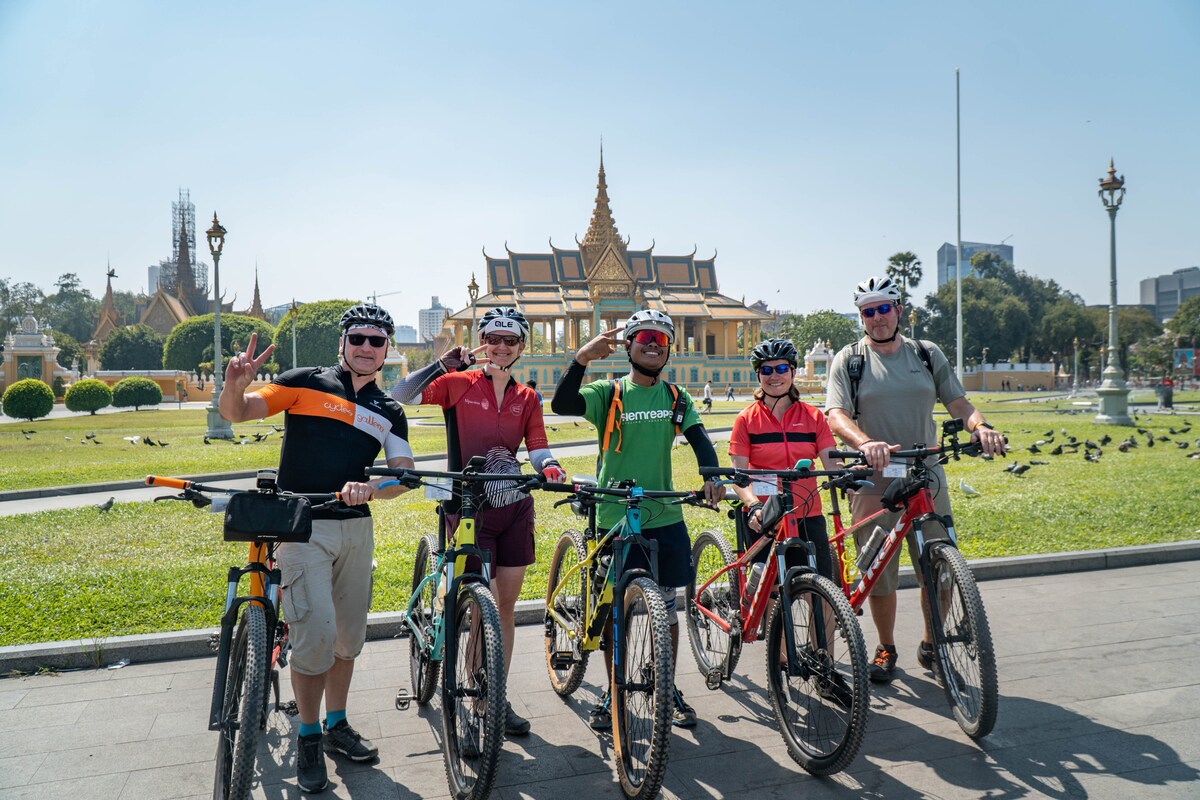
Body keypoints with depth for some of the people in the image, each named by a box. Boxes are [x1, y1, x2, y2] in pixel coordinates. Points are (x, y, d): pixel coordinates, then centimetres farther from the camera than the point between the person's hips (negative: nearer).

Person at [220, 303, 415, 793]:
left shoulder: (389, 413, 10)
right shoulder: (307, 383, -1)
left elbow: (404, 476, 0)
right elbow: (236, 412, -8)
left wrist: (369, 488, -21)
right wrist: (235, 386, -31)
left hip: (356, 529, 5)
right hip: (302, 527, -5)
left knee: (348, 636, 13)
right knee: (316, 633, -12)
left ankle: (336, 725, 32)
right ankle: (308, 738, 9)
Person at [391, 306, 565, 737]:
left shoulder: (527, 398, 8)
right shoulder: (459, 384, -4)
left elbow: (538, 449, 0)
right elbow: (401, 395, -14)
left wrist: (550, 467, -21)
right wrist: (444, 363, -21)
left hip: (515, 510, 4)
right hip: (469, 510, -4)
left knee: (506, 609, 10)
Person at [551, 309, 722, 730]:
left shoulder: (676, 396, 7)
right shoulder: (608, 393, -4)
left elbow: (699, 439, 0)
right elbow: (562, 404, -20)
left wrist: (711, 476, -19)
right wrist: (582, 358, -32)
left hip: (665, 517, 3)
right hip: (615, 518, -3)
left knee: (666, 605, 10)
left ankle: (668, 690, 26)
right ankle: (612, 693, 23)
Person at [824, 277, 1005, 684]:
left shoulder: (928, 354, 10)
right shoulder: (848, 360, 1)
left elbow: (957, 401, 7)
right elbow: (836, 416, -11)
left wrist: (981, 426, -15)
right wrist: (865, 443, -31)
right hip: (874, 480, -2)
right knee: (879, 573, 5)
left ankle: (931, 646, 25)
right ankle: (886, 649, 26)